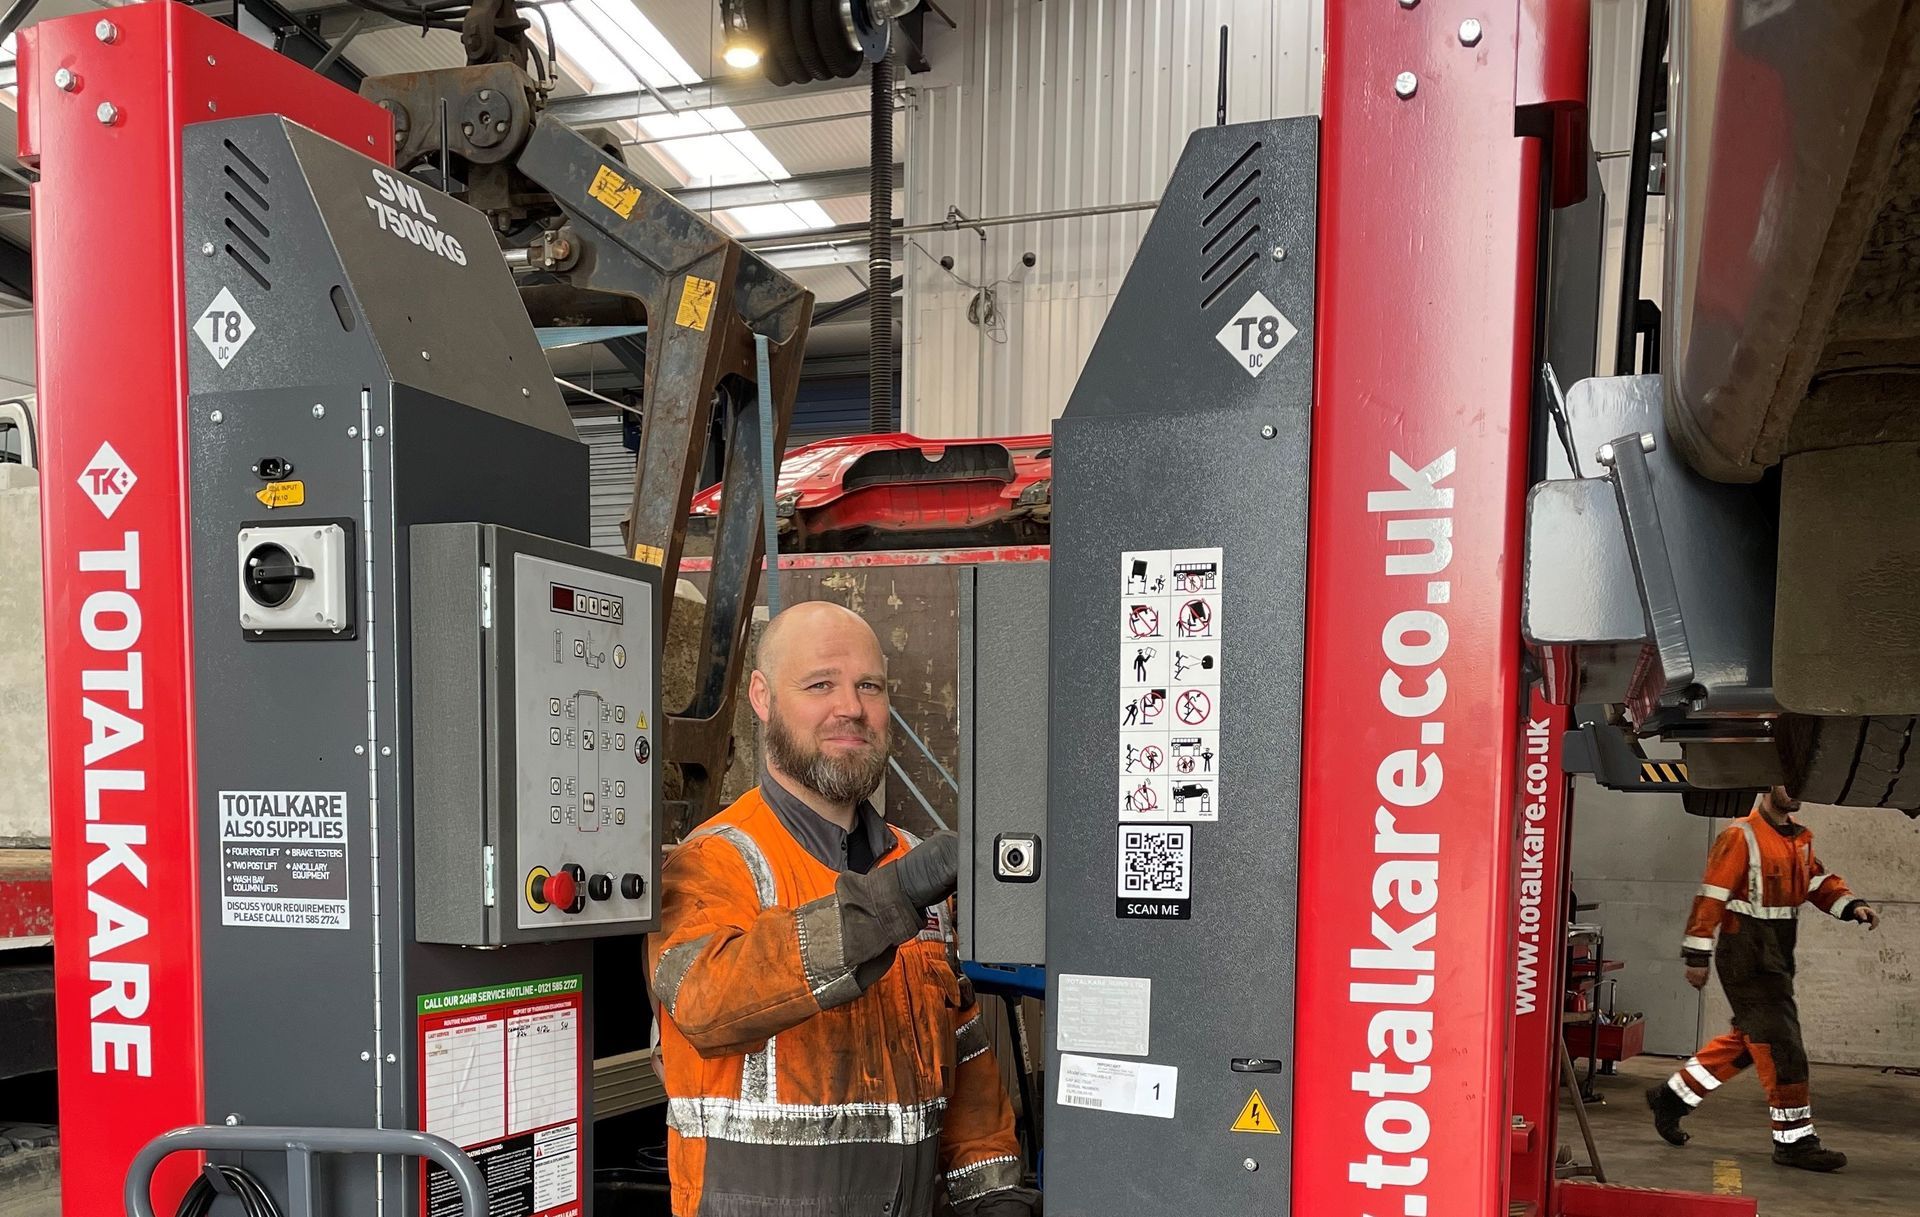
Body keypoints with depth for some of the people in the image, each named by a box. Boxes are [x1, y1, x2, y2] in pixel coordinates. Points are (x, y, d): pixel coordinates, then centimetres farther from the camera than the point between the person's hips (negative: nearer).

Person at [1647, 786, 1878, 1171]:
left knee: (1747, 1042, 15)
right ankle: (1794, 1140, 4)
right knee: (1782, 1047, -6)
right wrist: (1697, 956, -16)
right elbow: (1711, 897, -15)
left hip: (1776, 961, 9)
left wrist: (1852, 906, -5)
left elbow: (1819, 881, 16)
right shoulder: (1741, 837, -14)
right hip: (1747, 962, -9)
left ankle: (1672, 1096, 26)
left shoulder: (1801, 839, 13)